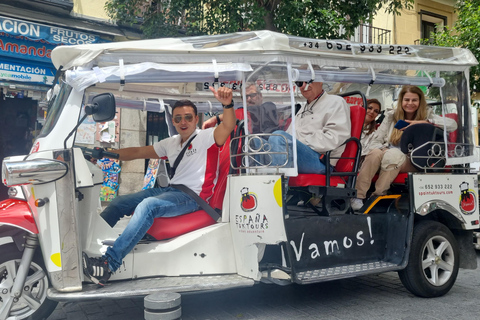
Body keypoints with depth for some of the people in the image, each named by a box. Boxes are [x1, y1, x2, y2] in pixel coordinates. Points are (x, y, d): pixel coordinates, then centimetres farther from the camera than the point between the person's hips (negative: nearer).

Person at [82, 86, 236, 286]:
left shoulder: (205, 137, -1)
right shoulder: (170, 143, 20)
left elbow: (227, 127, -20)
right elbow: (138, 152, 22)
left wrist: (227, 104, -40)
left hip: (192, 196, -8)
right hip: (170, 190, 8)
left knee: (148, 205, -33)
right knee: (119, 203, -1)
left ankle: (109, 263, -37)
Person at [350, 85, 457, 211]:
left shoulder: (427, 115, 9)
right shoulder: (391, 116, 12)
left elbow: (453, 125, -9)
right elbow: (374, 142, 5)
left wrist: (425, 122, -18)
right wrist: (385, 149, -18)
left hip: (409, 161, -1)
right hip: (386, 155, 2)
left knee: (394, 154, -36)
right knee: (375, 153, -34)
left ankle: (377, 196, -28)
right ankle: (358, 195, -32)